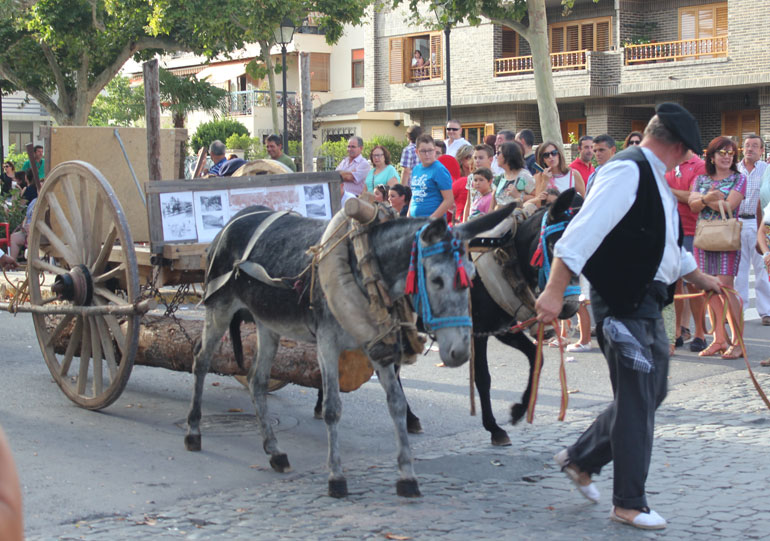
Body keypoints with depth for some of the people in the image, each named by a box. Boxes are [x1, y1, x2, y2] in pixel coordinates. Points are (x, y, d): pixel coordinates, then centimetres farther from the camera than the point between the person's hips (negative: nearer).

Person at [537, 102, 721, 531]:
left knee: (651, 393, 16)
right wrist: (554, 291, -31)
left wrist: (700, 278, 41)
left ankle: (581, 458, 29)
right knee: (637, 402, -2)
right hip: (623, 302, -10)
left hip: (648, 303, 10)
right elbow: (586, 230, -25)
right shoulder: (627, 171, -16)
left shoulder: (655, 179, 15)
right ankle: (629, 504, 11)